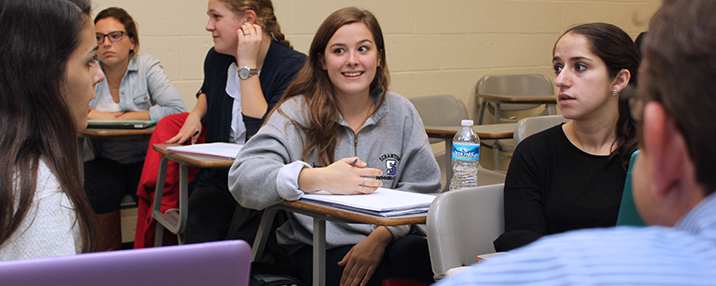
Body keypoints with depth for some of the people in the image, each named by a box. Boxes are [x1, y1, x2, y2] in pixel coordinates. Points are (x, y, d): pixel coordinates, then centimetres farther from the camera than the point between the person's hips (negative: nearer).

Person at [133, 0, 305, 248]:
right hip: (218, 179, 5)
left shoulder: (295, 67, -13)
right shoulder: (217, 58, 9)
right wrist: (196, 114, 12)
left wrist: (247, 66, -21)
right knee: (199, 233, -27)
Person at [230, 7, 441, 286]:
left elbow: (422, 191, 6)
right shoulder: (297, 113, 1)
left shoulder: (400, 112, 11)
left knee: (421, 252, -30)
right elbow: (243, 177, -15)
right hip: (316, 251, -4)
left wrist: (382, 236, -14)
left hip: (387, 244, 4)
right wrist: (318, 179, -32)